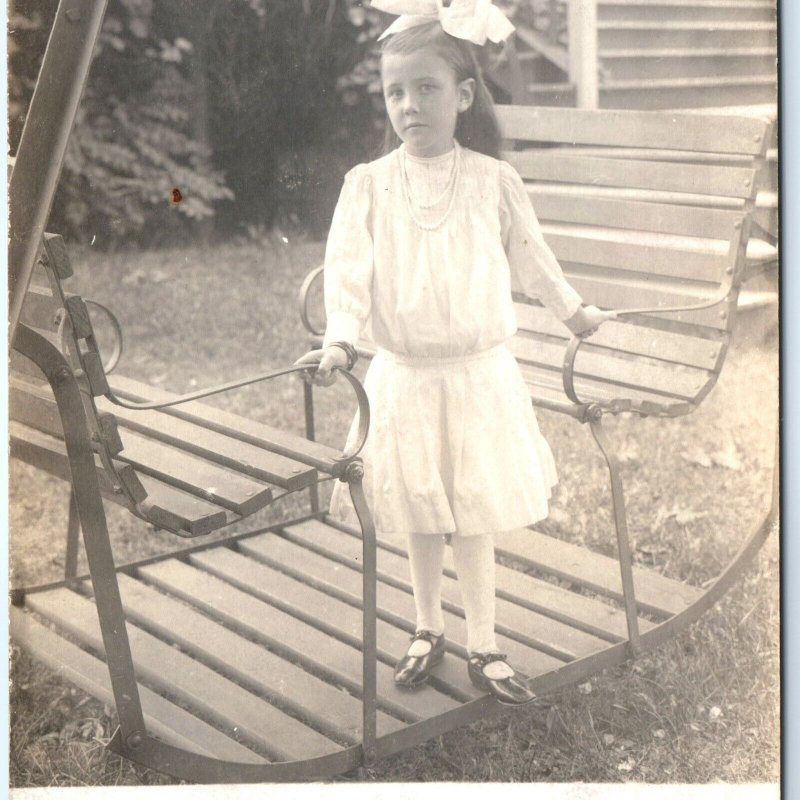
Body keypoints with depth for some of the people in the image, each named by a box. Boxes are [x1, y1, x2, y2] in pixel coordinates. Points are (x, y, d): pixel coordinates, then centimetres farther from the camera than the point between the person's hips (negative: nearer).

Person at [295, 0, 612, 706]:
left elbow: (530, 256, 11)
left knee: (474, 518, 5)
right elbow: (347, 269, -10)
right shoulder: (368, 185, -4)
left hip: (479, 375, -1)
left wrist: (574, 311, 22)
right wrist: (340, 339, -25)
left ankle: (483, 647, 21)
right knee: (418, 518, 13)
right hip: (403, 378, 1)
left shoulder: (493, 180, -3)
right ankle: (428, 630, 33)